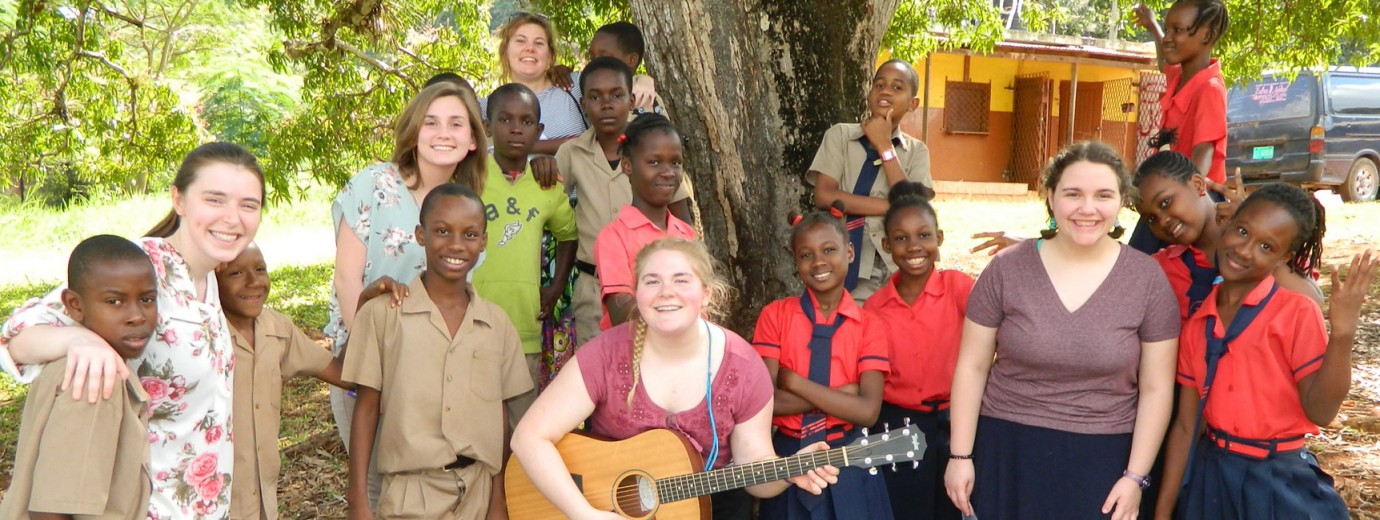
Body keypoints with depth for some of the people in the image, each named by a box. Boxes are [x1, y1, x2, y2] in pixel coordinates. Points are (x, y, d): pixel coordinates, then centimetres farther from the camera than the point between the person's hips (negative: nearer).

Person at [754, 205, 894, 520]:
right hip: (789, 457, 0)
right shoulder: (775, 316, -3)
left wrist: (793, 381, -16)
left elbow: (867, 411, -15)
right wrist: (843, 394, -16)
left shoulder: (869, 326, -3)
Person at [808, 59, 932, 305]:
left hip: (897, 272, 2)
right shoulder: (840, 135, 3)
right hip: (844, 268, -2)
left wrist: (884, 146, -7)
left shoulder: (916, 151, 8)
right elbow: (825, 196, -10)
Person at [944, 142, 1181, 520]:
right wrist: (960, 455, -2)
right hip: (1006, 453, 0)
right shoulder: (1007, 269, -5)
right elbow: (972, 367, -1)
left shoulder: (1147, 280, -4)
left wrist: (1135, 476, -3)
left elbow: (1156, 388, 0)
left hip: (1100, 460, 0)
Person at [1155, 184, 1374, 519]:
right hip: (1209, 478, 4)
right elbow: (1186, 425, 4)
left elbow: (1321, 410, -17)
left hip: (1280, 485, -3)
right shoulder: (1197, 323, 2)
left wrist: (1342, 334, -27)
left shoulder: (1298, 313, -10)